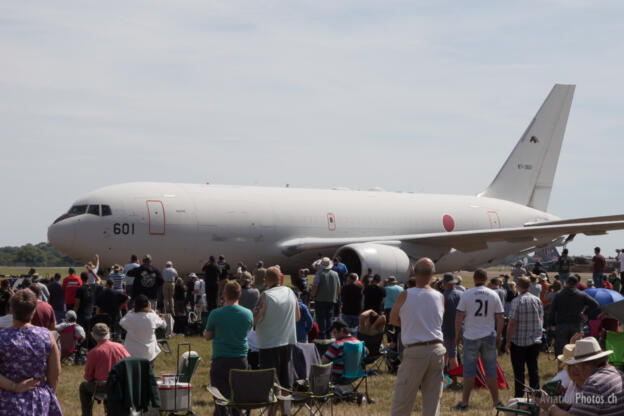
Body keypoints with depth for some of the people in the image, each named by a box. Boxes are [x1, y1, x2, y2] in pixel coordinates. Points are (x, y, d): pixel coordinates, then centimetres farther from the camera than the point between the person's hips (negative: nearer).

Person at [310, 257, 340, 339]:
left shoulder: (319, 273, -12)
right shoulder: (335, 274, 4)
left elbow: (314, 287, -14)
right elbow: (339, 288, 12)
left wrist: (312, 296, 1)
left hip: (320, 300, -4)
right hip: (332, 300, 4)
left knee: (321, 318, 0)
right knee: (329, 318, 12)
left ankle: (322, 338, -2)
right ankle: (329, 336, 14)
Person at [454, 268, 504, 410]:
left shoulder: (467, 294, -5)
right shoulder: (494, 295, 2)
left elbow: (459, 316, -6)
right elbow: (500, 318, 4)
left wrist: (457, 334, 5)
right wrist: (498, 336, 13)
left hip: (471, 336, -2)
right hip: (489, 337, 2)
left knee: (469, 370, 2)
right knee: (491, 370, 7)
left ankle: (464, 402, 5)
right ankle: (496, 401, 10)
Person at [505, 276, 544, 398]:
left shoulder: (517, 301, -13)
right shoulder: (537, 300, 3)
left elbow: (512, 323, -14)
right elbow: (542, 320, 11)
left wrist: (508, 341, -7)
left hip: (519, 341, -5)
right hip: (535, 341, 5)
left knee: (519, 371, 2)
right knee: (533, 369, 11)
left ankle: (519, 396, 3)